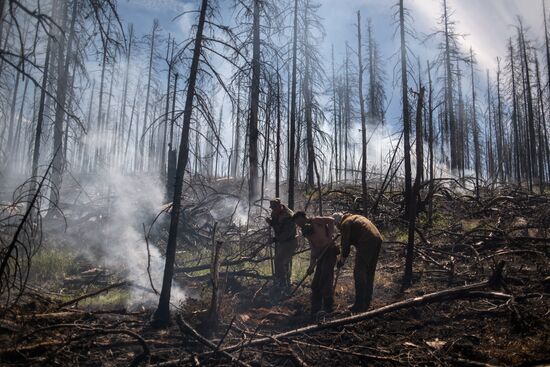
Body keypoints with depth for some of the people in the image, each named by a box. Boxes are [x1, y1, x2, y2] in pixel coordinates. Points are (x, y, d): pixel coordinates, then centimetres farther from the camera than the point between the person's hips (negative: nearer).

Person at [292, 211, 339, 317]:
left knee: (325, 281, -13)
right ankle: (315, 311, 19)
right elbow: (314, 252, 14)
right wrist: (311, 266, 4)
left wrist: (330, 236, -26)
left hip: (330, 251, -9)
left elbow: (331, 220, -21)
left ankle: (328, 310, -8)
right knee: (315, 284, 10)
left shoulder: (314, 221, -4)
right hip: (321, 255, 9)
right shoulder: (306, 232, 18)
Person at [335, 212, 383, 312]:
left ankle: (360, 305, -4)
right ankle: (367, 303, 21)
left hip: (366, 242, -9)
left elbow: (346, 243, -1)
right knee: (369, 273, 16)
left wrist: (342, 258, 9)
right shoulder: (354, 217, 30)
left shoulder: (345, 223, 3)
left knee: (359, 274, -3)